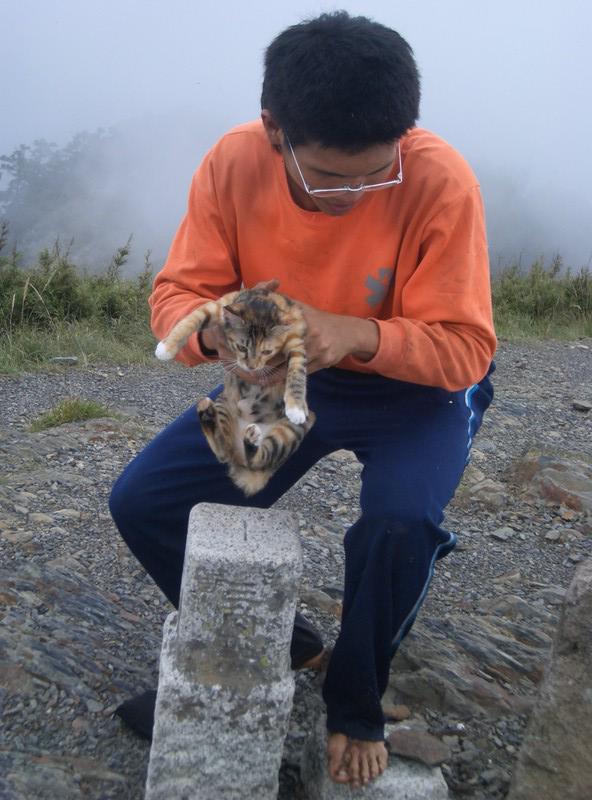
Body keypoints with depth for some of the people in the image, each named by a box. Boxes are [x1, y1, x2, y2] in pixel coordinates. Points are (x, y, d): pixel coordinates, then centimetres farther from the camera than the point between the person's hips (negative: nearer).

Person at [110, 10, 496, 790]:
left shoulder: (440, 182, -26)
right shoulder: (232, 163, -17)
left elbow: (465, 349, -22)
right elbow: (176, 293, -12)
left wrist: (358, 336, -41)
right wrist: (214, 329, -37)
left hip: (414, 388, -3)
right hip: (282, 379, 4)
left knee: (400, 523, -33)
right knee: (143, 501, -9)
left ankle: (355, 703, 0)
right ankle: (284, 646, 14)